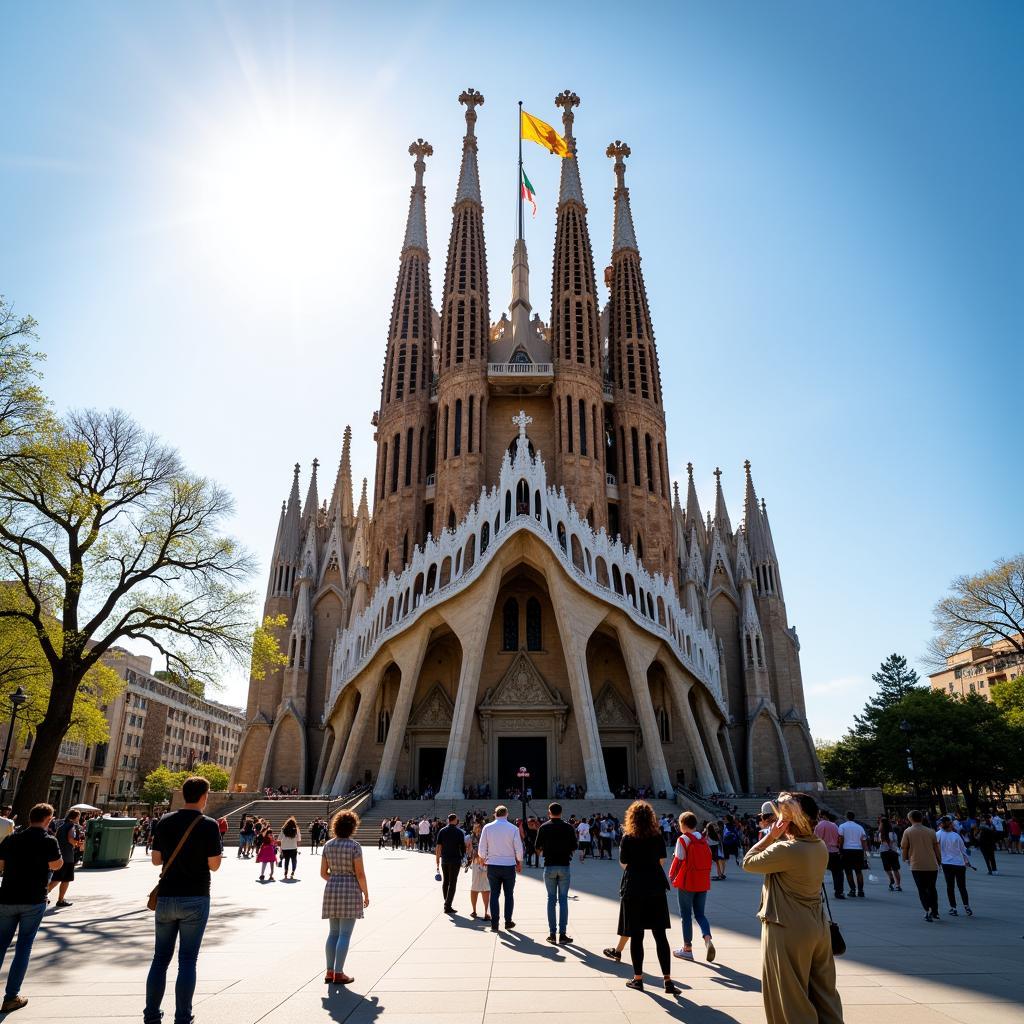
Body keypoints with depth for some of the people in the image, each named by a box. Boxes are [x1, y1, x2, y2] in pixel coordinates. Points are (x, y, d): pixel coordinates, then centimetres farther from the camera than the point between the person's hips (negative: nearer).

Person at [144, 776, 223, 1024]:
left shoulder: (164, 822, 1)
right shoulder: (209, 825, -12)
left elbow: (156, 859, 8)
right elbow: (214, 865, -10)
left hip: (166, 897, 4)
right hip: (195, 900, -4)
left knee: (161, 958, 15)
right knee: (187, 960, 4)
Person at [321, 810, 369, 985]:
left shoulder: (328, 845, 4)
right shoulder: (354, 846, -13)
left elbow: (323, 873, 8)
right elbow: (360, 873, -13)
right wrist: (366, 893, -2)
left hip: (331, 890, 6)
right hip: (351, 891, -6)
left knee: (333, 933, 15)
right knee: (345, 934, 0)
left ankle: (330, 972, 16)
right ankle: (339, 974, 2)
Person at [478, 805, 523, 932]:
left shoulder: (487, 827, -4)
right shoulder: (513, 828, -7)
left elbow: (482, 848, -1)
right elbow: (519, 849, -4)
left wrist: (483, 858, 18)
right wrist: (519, 862, 11)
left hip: (492, 865, 1)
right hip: (509, 865, -1)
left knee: (494, 894, 9)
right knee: (509, 894, 12)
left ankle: (494, 924, 8)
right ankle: (508, 922, 15)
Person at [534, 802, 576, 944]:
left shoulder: (543, 828, -4)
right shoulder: (569, 828, -3)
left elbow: (538, 849, 1)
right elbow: (574, 847, 3)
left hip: (549, 866, 0)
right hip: (565, 866, 0)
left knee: (551, 899, 8)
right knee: (563, 899, 5)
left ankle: (552, 933, 7)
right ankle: (562, 934, 3)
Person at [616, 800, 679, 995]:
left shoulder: (628, 838, -9)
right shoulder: (658, 836, -1)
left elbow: (623, 864, -2)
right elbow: (662, 861, 7)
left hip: (634, 889, -2)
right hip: (656, 889, 2)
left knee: (636, 935, 7)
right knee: (660, 935, 6)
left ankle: (638, 978, 13)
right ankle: (667, 980, 2)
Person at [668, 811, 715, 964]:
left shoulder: (683, 839, -11)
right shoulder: (703, 840, 5)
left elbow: (678, 860, -12)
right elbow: (709, 859, 9)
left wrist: (671, 876, 3)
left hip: (687, 883, -5)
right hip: (703, 883, 5)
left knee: (686, 915, 7)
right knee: (700, 914, 15)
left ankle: (687, 949, 13)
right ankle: (708, 939, -8)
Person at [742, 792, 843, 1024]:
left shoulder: (786, 849, -24)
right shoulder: (820, 847, 1)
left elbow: (748, 863, -12)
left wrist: (771, 835, -10)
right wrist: (778, 837, 6)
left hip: (789, 931, -8)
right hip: (818, 927, 8)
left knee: (792, 998, 8)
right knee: (824, 993, 19)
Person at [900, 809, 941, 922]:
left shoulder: (908, 832, -3)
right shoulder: (930, 831, 2)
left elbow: (904, 848, 0)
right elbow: (936, 847, 6)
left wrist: (905, 859, 18)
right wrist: (938, 861, 22)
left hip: (917, 866, -3)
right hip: (932, 865, 3)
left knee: (922, 890, 7)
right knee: (932, 888, 20)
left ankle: (928, 910, -7)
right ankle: (934, 912, 19)